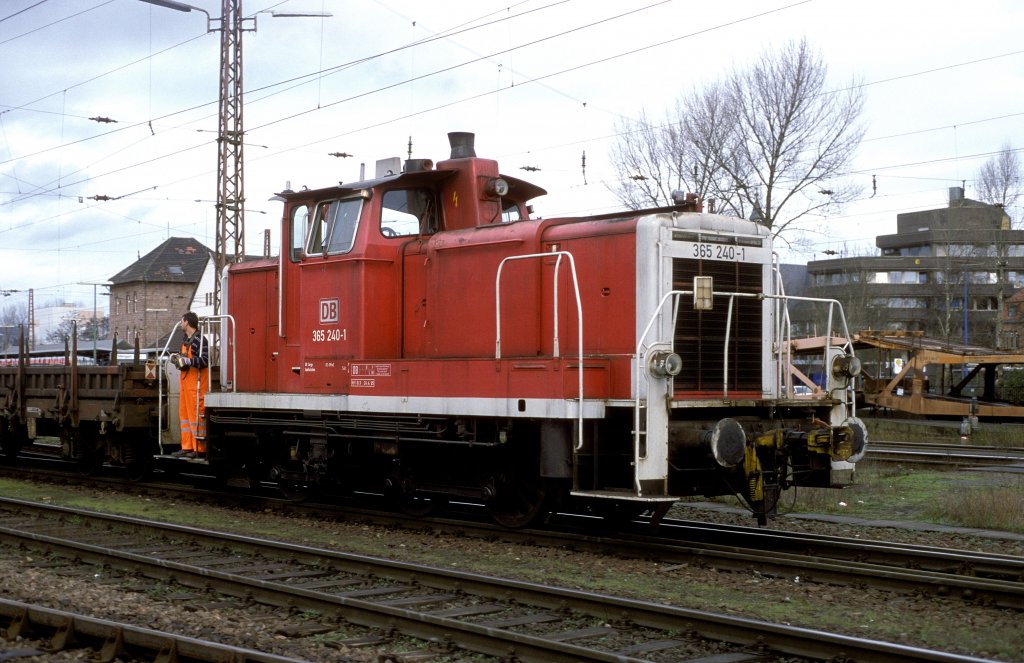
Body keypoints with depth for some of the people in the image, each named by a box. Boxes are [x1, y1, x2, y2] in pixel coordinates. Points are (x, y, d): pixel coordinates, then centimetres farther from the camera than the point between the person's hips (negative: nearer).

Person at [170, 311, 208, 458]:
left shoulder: (200, 340, -14)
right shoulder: (185, 339, 17)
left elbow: (205, 360, -22)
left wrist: (187, 360, -25)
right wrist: (177, 358, 10)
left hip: (196, 383, -10)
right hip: (185, 381, 10)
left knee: (196, 415, -7)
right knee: (184, 413, 11)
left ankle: (200, 448, -2)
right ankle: (187, 447, 17)